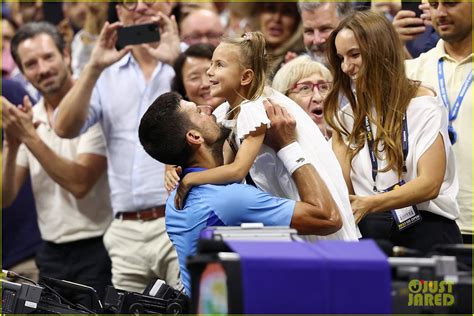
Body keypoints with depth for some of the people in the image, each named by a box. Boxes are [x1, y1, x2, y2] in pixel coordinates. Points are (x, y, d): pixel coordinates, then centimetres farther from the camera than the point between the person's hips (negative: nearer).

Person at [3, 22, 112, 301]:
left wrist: (29, 137, -21)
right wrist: (11, 145, -14)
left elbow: (79, 183, -21)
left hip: (96, 249, -6)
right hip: (52, 254, 6)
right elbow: (6, 197, 3)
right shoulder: (27, 118, 8)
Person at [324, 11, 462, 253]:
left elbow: (430, 183, -9)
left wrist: (369, 204, -23)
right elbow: (342, 188, 5)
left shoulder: (423, 106, 2)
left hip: (425, 228, -3)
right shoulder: (347, 118, 16)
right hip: (369, 232, 3)